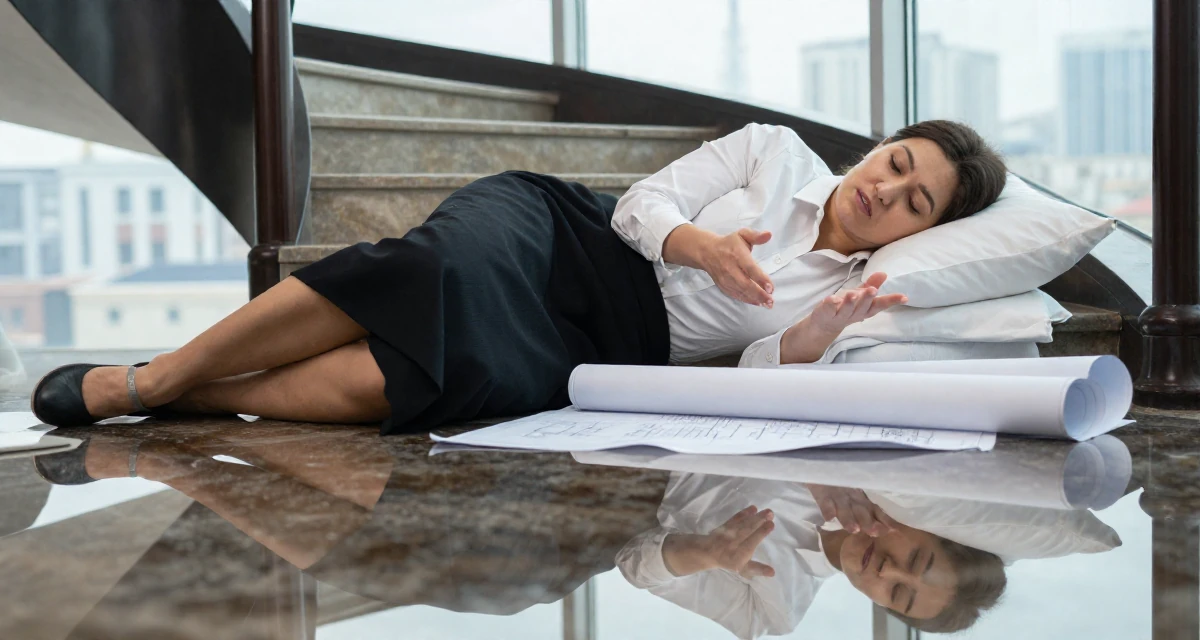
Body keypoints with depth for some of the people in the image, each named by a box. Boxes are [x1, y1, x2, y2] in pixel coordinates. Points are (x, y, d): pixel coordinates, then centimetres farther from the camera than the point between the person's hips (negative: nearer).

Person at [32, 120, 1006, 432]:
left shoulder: (844, 294, 10)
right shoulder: (776, 151, 9)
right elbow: (642, 202, 3)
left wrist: (809, 342, -23)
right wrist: (694, 242, -17)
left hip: (603, 351, 0)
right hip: (562, 234, 0)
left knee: (420, 374, -31)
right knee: (432, 275, -33)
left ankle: (181, 399, -16)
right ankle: (158, 368, -18)